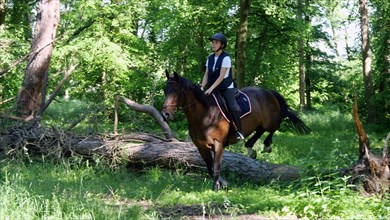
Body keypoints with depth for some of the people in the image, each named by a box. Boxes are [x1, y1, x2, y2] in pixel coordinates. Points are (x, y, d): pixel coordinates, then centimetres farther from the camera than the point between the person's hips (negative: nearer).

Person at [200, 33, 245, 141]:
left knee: (232, 108, -24)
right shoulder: (210, 58, 6)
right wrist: (202, 87, -11)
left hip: (226, 88, -7)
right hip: (213, 88, 7)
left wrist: (211, 88, -27)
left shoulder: (226, 58, -13)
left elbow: (221, 76, -19)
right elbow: (206, 75, 5)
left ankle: (239, 131, -12)